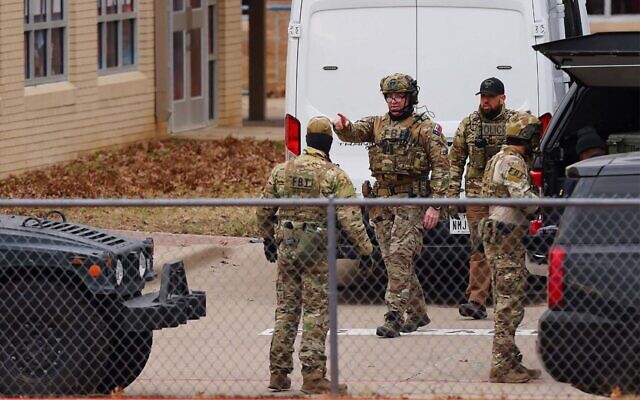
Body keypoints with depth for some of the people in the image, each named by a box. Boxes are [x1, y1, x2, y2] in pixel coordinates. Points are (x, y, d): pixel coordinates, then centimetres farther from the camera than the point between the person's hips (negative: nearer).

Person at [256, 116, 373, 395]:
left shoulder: (282, 171, 5)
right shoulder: (335, 176, -8)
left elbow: (265, 210, 11)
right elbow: (349, 217, -14)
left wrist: (268, 240, 26)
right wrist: (365, 247, -4)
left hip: (285, 246, 4)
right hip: (317, 249, -4)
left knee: (286, 309, 12)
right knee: (316, 311, 0)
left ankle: (278, 373, 15)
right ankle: (313, 375, -3)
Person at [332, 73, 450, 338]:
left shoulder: (426, 128, 0)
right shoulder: (377, 124, 14)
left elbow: (440, 167, -4)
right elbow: (353, 133, -3)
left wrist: (434, 205, -12)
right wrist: (342, 127, -28)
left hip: (410, 200, -6)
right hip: (382, 200, 6)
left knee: (398, 256, -16)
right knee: (393, 258, 10)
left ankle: (394, 317, -18)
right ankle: (417, 312, 23)